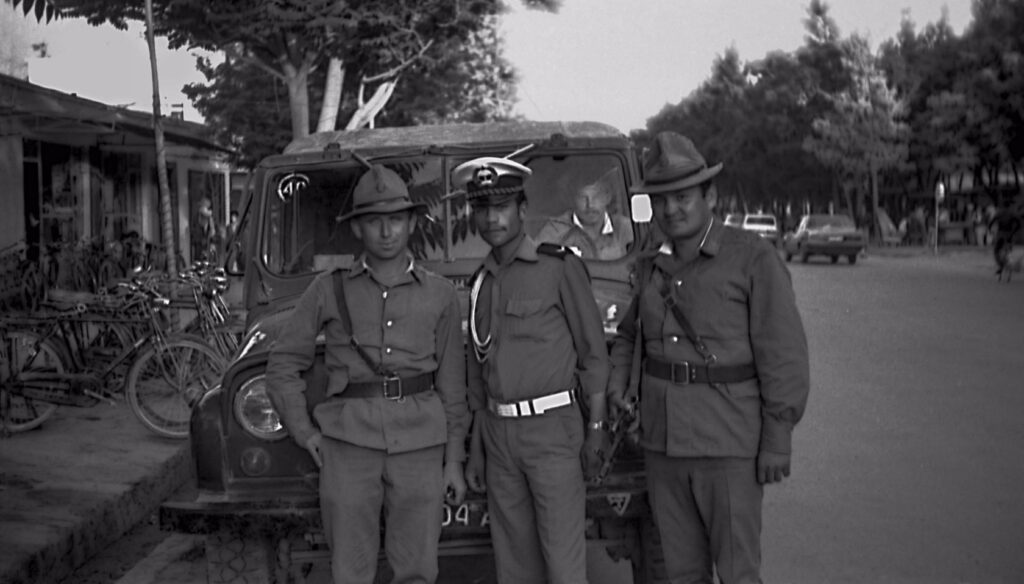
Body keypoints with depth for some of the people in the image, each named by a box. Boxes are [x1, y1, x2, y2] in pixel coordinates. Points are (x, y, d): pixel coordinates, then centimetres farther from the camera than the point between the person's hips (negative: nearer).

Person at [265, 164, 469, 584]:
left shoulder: (439, 294, 7)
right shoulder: (329, 290, 4)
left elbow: (451, 385, 10)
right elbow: (283, 365, 10)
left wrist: (454, 459, 8)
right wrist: (305, 433, 2)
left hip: (419, 443, 1)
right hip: (348, 442, -1)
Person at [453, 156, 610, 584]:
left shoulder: (560, 267, -4)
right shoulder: (481, 282, 13)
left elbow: (593, 352, -3)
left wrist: (595, 429, -8)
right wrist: (476, 449, 16)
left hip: (552, 429, -5)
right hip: (498, 435, 6)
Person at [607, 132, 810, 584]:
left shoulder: (753, 258, -7)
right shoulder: (651, 268, 10)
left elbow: (783, 354, -9)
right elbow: (629, 334, 27)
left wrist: (777, 442, -12)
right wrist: (617, 383, 8)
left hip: (729, 446, -5)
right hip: (663, 444, 6)